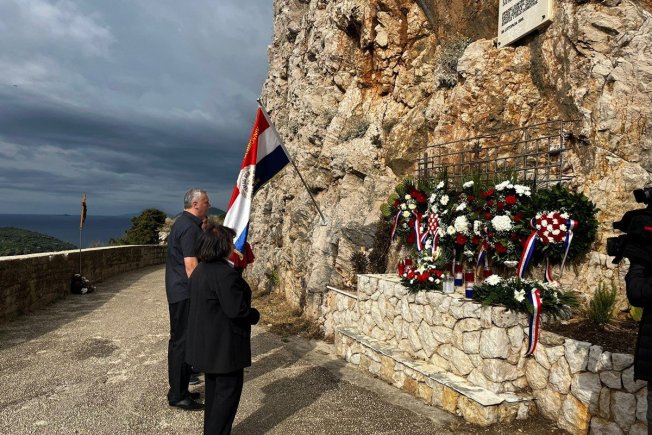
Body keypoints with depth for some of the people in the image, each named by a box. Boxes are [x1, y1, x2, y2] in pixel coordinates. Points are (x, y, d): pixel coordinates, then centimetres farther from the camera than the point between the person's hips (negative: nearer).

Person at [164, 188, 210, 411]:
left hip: (178, 291, 10)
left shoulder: (183, 222, 14)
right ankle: (177, 395, 9)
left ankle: (179, 390, 28)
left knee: (180, 340, 16)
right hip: (185, 293, -10)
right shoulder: (190, 227, -18)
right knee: (182, 342, -2)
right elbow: (191, 265, -22)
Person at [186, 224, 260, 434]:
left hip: (207, 342, 10)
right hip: (224, 344, -10)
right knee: (228, 391, 5)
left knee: (214, 389, 21)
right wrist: (255, 315, -6)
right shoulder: (225, 273, -25)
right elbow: (237, 311, -26)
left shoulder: (200, 270, 7)